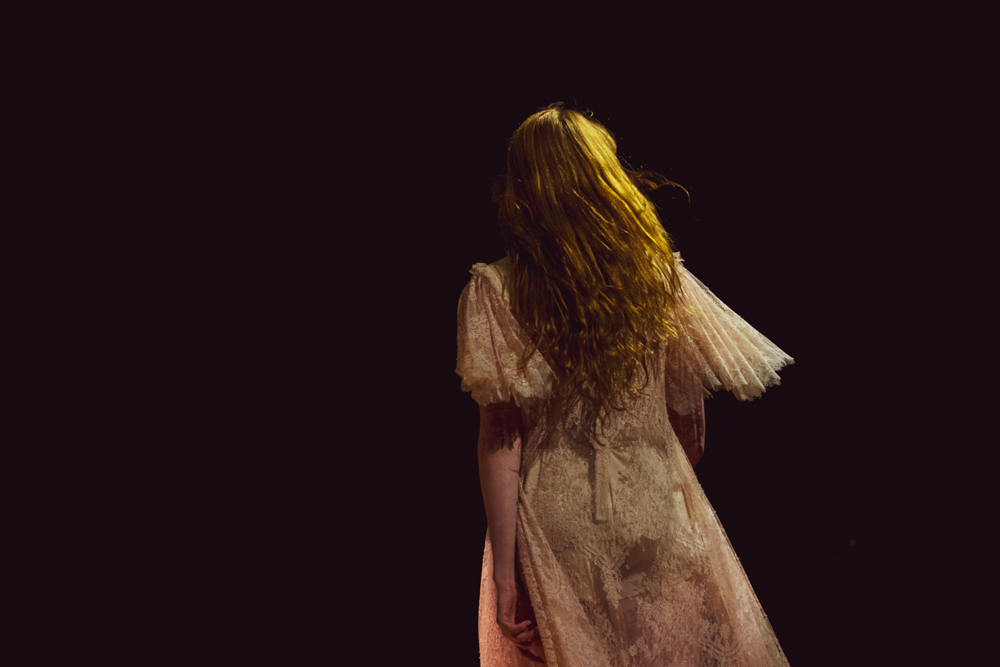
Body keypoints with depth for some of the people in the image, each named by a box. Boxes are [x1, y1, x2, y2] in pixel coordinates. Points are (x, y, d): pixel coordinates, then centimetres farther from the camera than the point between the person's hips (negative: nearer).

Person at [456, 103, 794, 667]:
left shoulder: (494, 293, -8)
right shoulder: (662, 275, -2)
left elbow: (500, 440, -11)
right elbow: (691, 434, 3)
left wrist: (504, 571, -7)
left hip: (557, 530, -1)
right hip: (661, 522, 2)